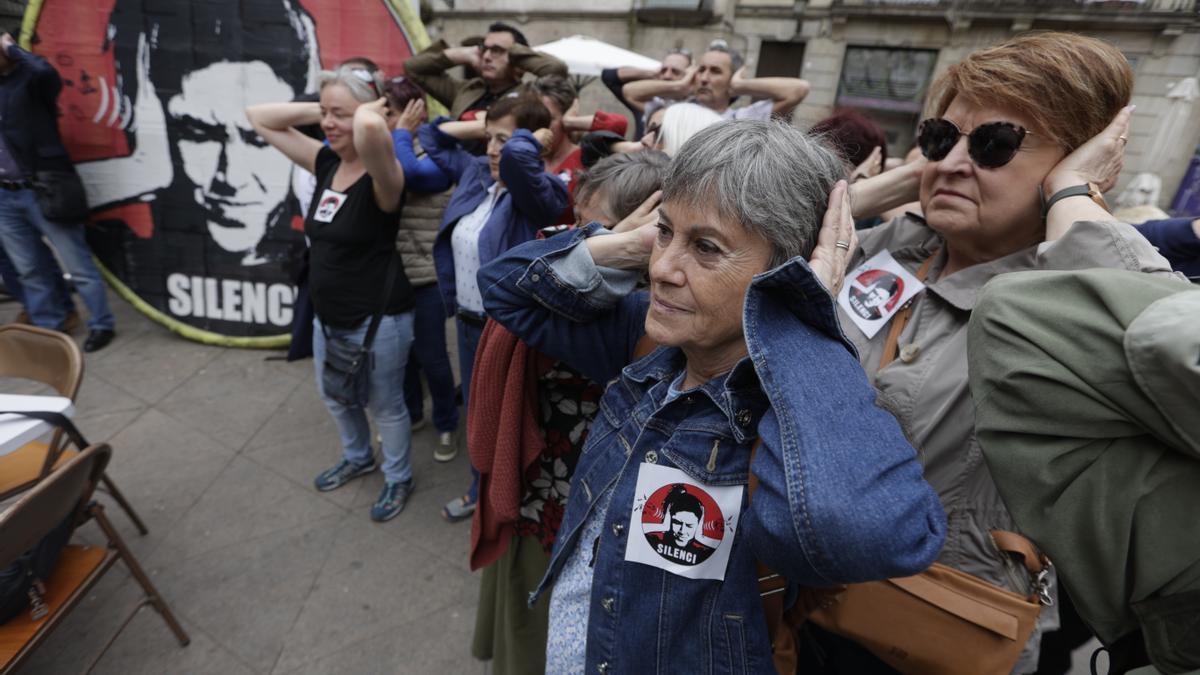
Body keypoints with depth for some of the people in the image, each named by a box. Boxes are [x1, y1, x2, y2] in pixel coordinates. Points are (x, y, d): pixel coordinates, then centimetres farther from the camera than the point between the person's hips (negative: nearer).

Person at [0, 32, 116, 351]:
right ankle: (47, 328, 24)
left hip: (43, 190, -6)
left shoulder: (30, 77, -4)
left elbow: (46, 71, -26)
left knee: (77, 264, 1)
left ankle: (102, 324, 14)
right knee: (29, 269, 12)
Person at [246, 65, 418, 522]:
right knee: (334, 398, 27)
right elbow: (258, 117, 9)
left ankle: (399, 479, 38)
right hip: (328, 318, 8)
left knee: (386, 406, 13)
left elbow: (369, 127, -45)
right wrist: (318, 109, -3)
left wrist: (374, 110, -22)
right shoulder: (325, 162, 1)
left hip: (378, 321, -8)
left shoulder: (383, 176, -22)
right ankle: (358, 458, 54)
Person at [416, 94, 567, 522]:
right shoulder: (476, 171, 4)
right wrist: (481, 124, 6)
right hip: (468, 321, 8)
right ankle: (482, 490, 49)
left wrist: (538, 139, -19)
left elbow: (518, 154, -42)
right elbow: (432, 136, 19)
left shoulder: (541, 192, -20)